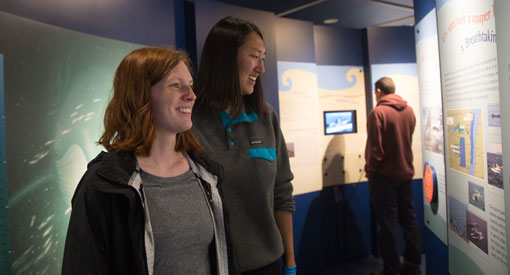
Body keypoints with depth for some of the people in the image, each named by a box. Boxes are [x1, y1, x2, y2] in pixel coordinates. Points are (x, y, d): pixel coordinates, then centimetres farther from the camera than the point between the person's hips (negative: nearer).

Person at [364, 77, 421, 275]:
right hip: (406, 173, 7)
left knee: (388, 222, 3)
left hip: (385, 175, -7)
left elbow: (375, 148, -17)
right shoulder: (409, 111, 5)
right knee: (408, 219, 15)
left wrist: (370, 171, -6)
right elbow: (408, 140, 14)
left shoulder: (378, 112, -16)